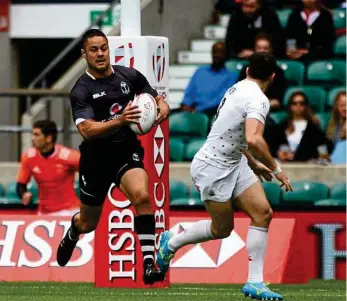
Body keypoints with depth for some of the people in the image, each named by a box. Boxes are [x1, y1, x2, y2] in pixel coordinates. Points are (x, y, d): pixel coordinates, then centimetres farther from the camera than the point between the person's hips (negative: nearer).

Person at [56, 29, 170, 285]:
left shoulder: (130, 76, -3)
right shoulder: (81, 91, -14)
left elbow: (158, 99, 11)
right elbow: (87, 130, -28)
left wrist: (162, 108, -15)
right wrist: (120, 121, -44)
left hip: (127, 151, 1)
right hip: (96, 158, -1)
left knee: (142, 197, -29)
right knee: (88, 223, 15)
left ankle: (149, 264, -30)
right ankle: (73, 231, 55)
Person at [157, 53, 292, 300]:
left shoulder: (237, 89, 6)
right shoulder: (258, 100, -22)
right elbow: (253, 140, -37)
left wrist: (253, 164, 31)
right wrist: (276, 170, -25)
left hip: (234, 164, 9)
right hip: (213, 168, -9)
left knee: (263, 213, -2)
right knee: (222, 228, 6)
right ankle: (171, 243, 29)